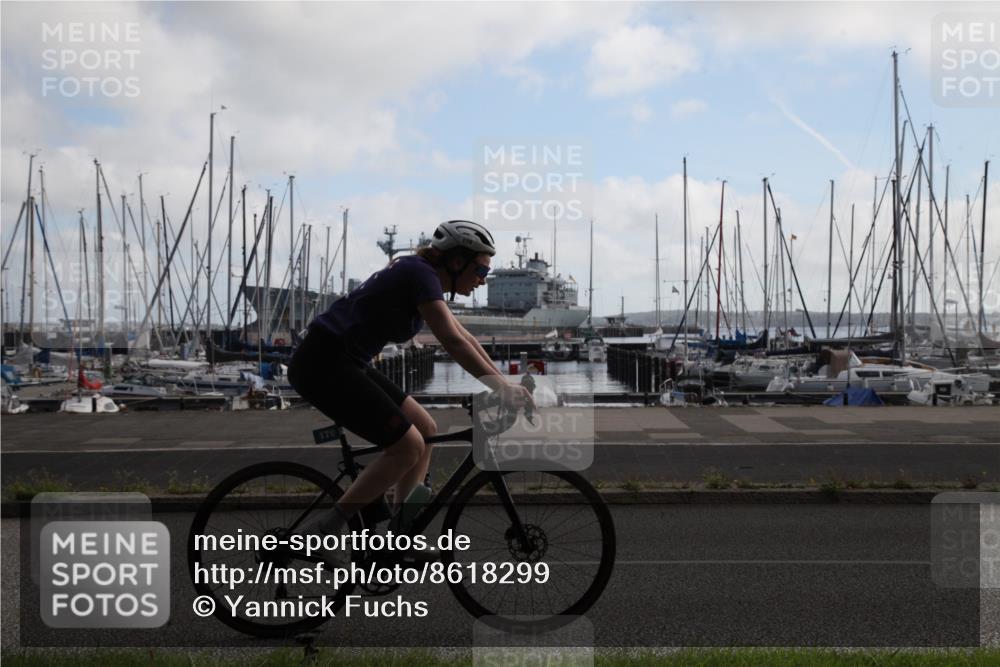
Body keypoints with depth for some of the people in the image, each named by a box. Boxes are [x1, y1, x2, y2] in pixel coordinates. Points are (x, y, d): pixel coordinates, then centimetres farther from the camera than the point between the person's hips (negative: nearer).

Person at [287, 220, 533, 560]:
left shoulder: (421, 276, 13)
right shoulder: (421, 275, -16)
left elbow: (465, 338, 19)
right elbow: (453, 343, -25)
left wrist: (505, 382, 16)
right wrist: (502, 388, -24)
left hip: (341, 362, 10)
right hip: (324, 364, -10)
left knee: (426, 430, 10)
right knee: (407, 445, -12)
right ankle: (320, 533, -4)